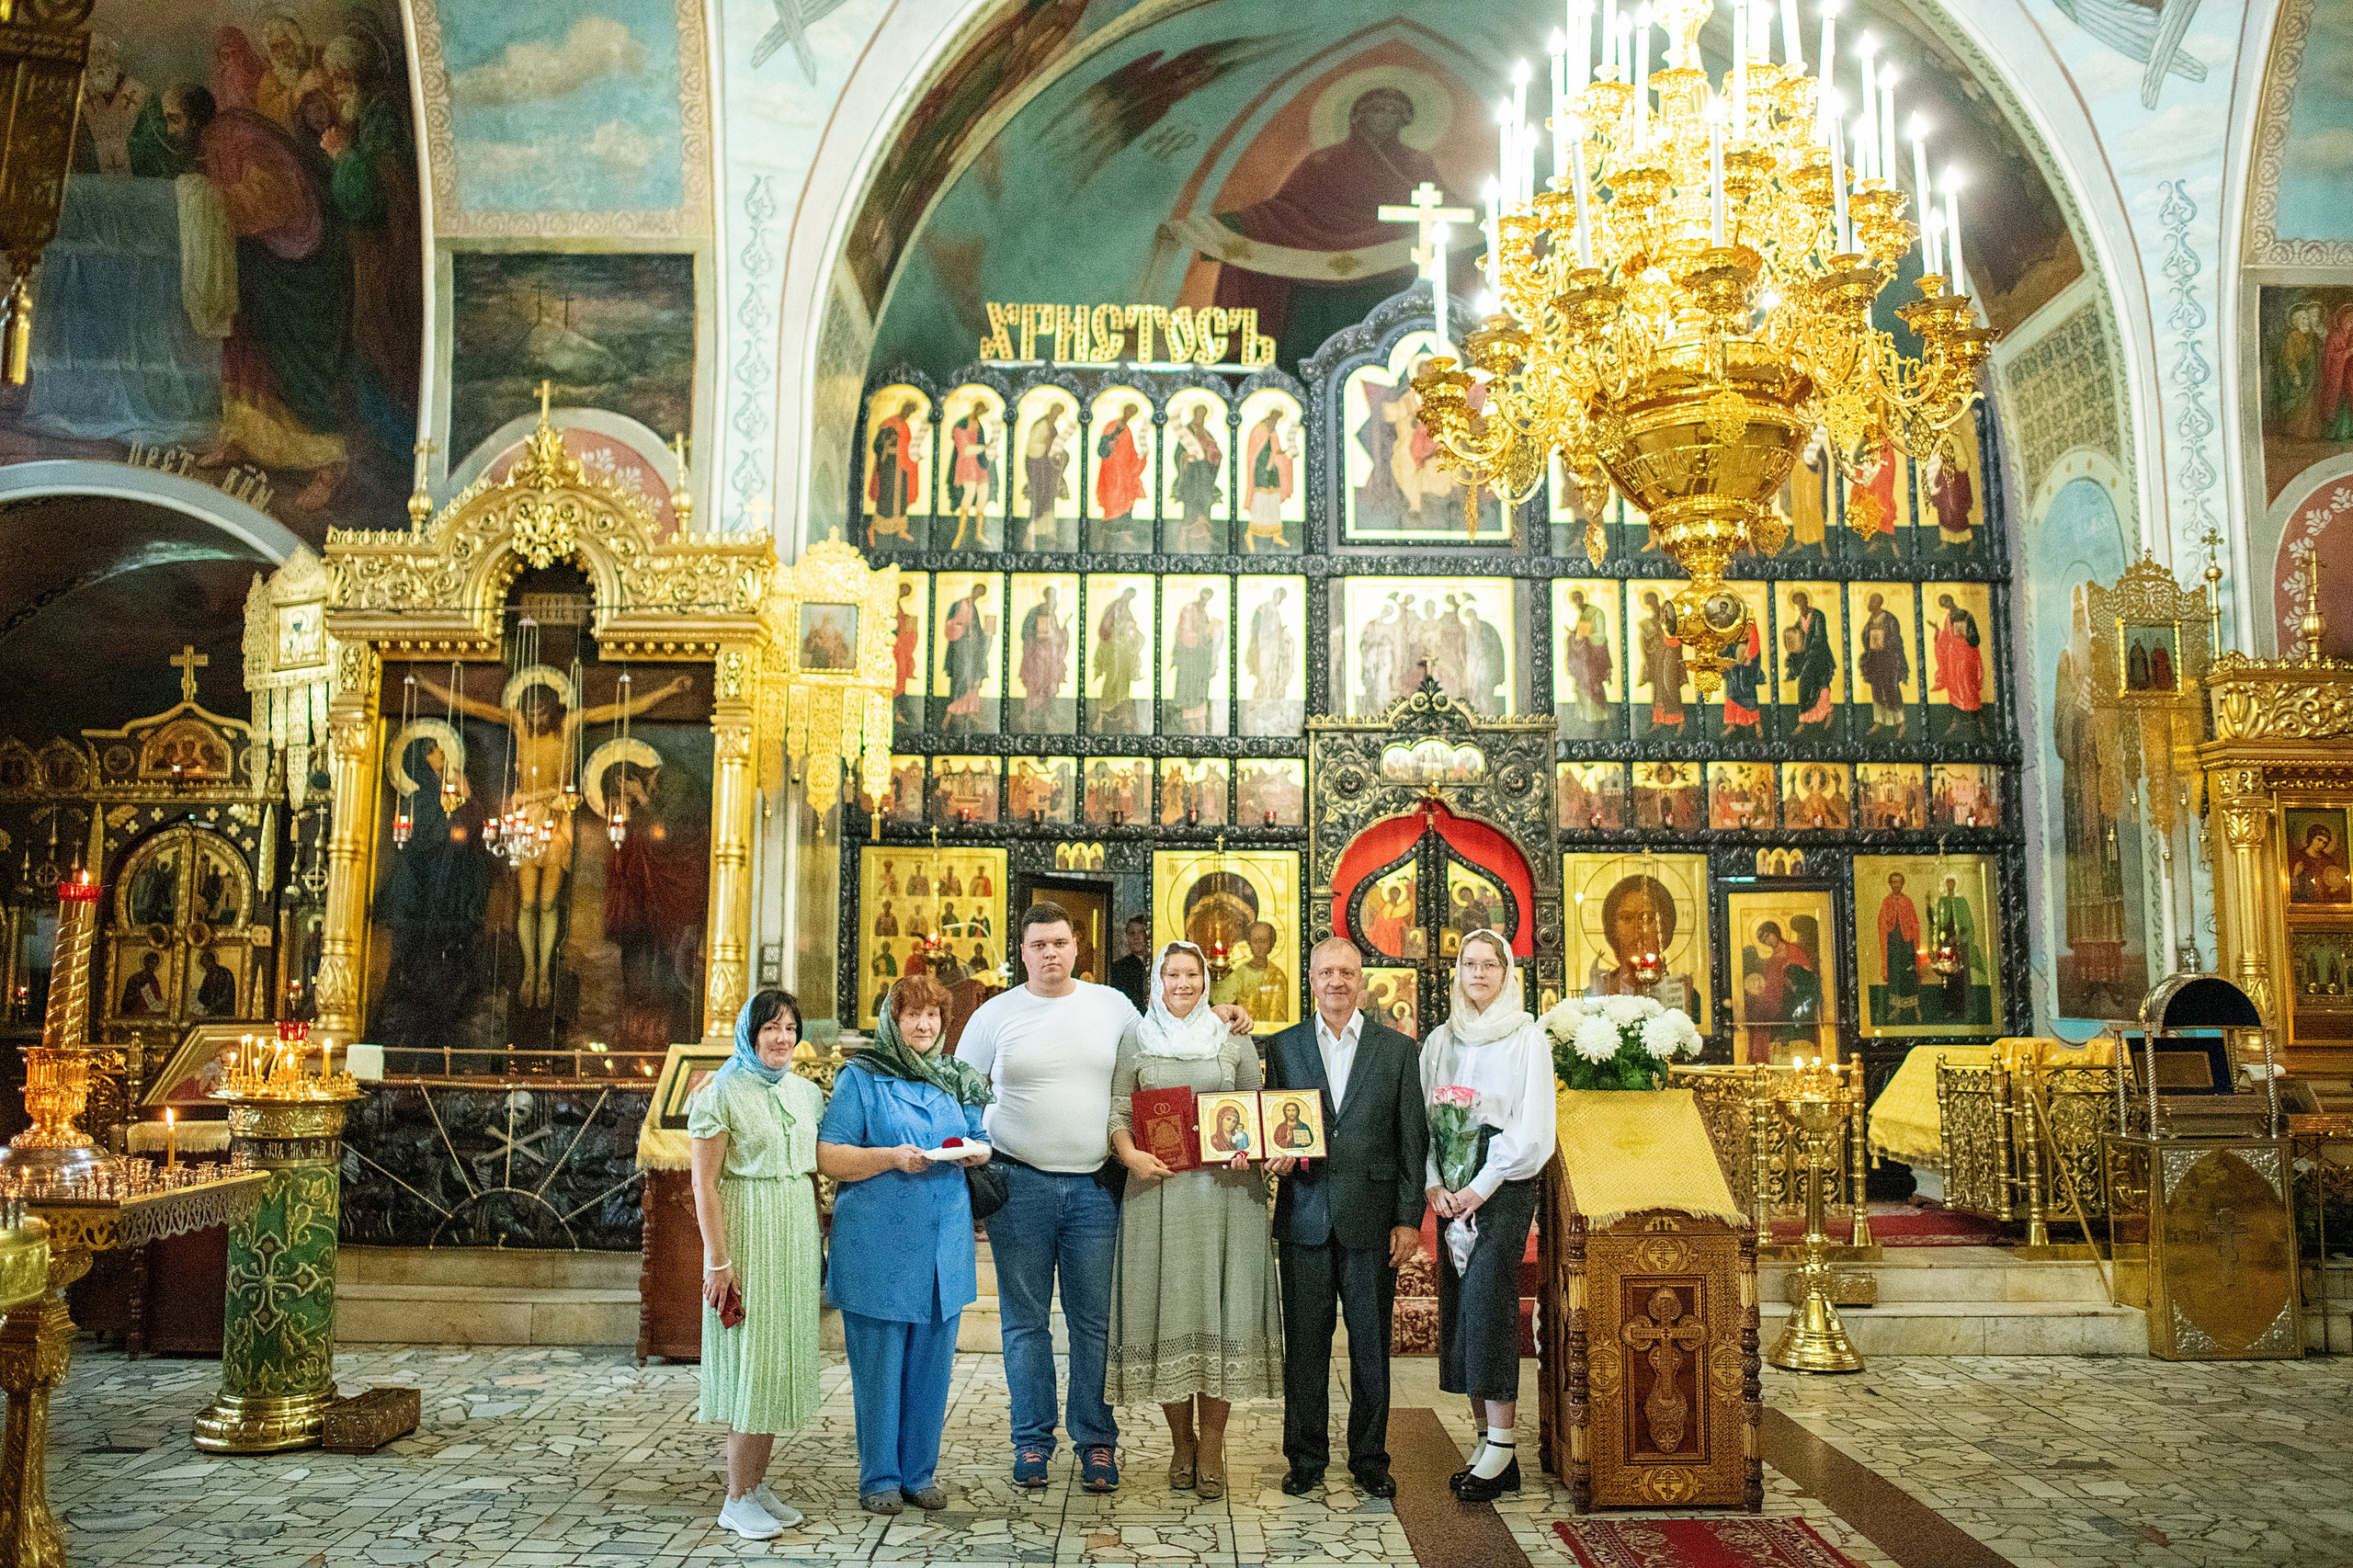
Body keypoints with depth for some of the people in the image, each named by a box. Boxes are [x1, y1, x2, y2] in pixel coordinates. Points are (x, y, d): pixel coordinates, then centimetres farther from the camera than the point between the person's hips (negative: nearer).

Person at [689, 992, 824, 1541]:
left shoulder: (806, 1093, 10)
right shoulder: (722, 1094, -9)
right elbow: (704, 1184, -11)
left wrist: (815, 1236, 10)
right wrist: (718, 1261, -15)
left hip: (796, 1233, 6)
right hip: (748, 1233, -6)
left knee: (780, 1359, 10)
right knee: (751, 1360, -3)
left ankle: (758, 1485, 21)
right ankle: (738, 1500, 7)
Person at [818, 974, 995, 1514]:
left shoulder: (958, 1081, 14)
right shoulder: (860, 1077, 0)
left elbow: (983, 1147, 22)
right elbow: (828, 1157, -5)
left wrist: (976, 1153, -2)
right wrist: (891, 1157, -18)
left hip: (944, 1243, 4)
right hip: (878, 1245, -4)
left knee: (931, 1364, 8)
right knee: (878, 1365, 1)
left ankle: (918, 1474, 21)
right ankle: (879, 1479, 15)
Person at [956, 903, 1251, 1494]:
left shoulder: (1112, 1005, 8)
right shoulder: (994, 1015, 3)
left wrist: (1213, 1017, 10)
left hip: (1095, 1186, 1)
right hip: (1019, 1184, -1)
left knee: (1095, 1322, 4)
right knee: (1026, 1321, 7)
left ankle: (1096, 1443, 15)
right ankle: (1032, 1441, 19)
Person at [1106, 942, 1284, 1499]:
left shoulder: (1234, 1040, 10)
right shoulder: (1137, 1041, 10)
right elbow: (1117, 1111, 5)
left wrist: (1249, 1150, -9)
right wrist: (1131, 1155, -12)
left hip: (1225, 1189, 0)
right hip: (1157, 1190, 0)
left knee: (1219, 1310, -2)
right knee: (1166, 1311, 1)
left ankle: (1211, 1449, 8)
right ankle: (1181, 1443, 15)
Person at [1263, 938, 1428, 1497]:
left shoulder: (1397, 1049, 5)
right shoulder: (1283, 1047, 8)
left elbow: (1413, 1139, 3)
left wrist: (1410, 1218, -2)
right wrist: (1277, 1154, -10)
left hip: (1371, 1219, -1)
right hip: (1305, 1217, 1)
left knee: (1371, 1345, 5)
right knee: (1304, 1343, 6)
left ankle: (1370, 1457, 19)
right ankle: (1306, 1456, 19)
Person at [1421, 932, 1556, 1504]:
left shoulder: (1526, 1037, -2)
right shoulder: (1440, 1041, 13)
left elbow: (1532, 1128, -8)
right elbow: (1422, 1119, 11)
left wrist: (1479, 1189, -11)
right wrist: (1434, 1185, -2)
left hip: (1505, 1186, -5)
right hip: (1451, 1190, 5)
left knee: (1486, 1301, -14)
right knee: (1460, 1307, 2)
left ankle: (1500, 1445, -8)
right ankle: (1489, 1441, 9)